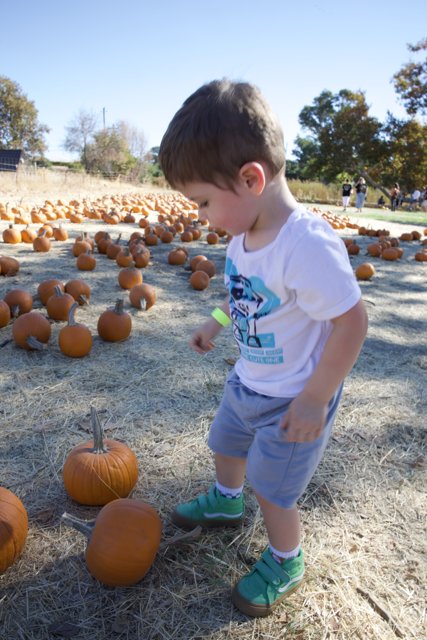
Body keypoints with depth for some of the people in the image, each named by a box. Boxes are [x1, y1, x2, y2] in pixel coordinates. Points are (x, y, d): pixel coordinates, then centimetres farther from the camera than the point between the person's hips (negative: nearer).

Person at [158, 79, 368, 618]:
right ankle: (225, 502, 60)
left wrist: (315, 400, -24)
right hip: (247, 381, 8)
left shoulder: (308, 245, -34)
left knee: (271, 489, 8)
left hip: (292, 400, -8)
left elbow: (351, 320, -29)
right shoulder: (244, 232, -8)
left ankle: (285, 563, 40)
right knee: (225, 444, 27)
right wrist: (216, 322, 10)